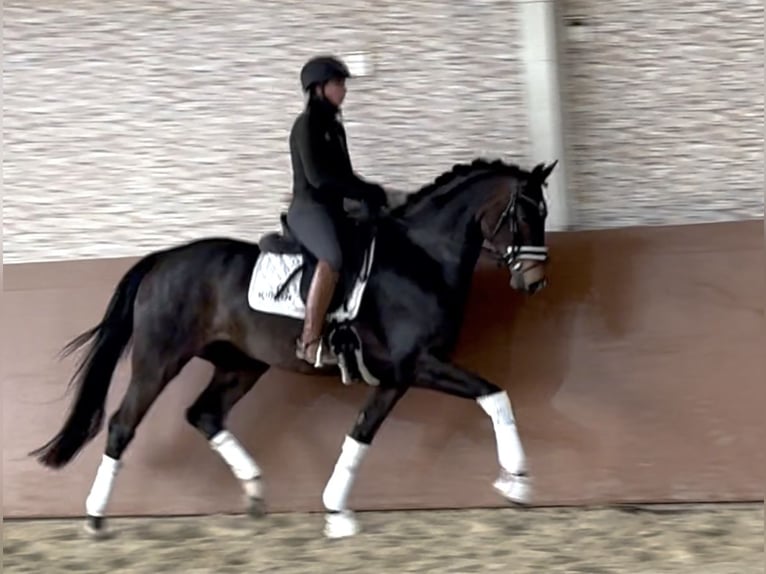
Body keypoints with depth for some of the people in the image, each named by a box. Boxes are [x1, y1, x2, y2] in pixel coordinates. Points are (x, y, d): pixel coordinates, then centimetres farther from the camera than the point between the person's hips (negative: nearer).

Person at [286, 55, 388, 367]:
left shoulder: (334, 126, 18)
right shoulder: (307, 124, -8)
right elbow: (318, 177, -17)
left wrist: (369, 192, 3)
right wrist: (367, 191, -14)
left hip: (333, 209, 10)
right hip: (308, 208, -10)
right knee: (332, 258, -35)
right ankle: (310, 341, -36)